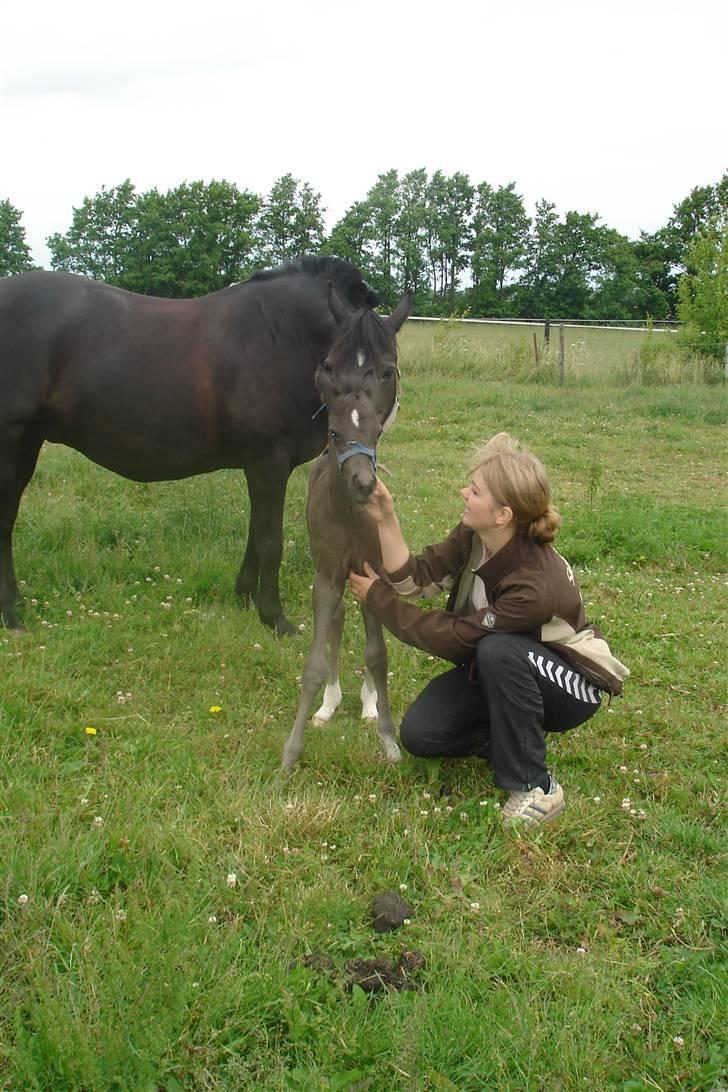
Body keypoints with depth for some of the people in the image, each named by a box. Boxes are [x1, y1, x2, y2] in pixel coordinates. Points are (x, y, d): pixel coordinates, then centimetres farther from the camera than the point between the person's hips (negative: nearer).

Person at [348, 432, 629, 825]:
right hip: (499, 671, 7)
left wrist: (377, 597, -19)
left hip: (571, 684, -6)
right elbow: (415, 579, -17)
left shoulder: (535, 586, -37)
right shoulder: (473, 536, -16)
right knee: (419, 734, -12)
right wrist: (385, 521, -28)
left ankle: (535, 788, -22)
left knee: (497, 650, -39)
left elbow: (453, 637, -28)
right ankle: (516, 738, 13)